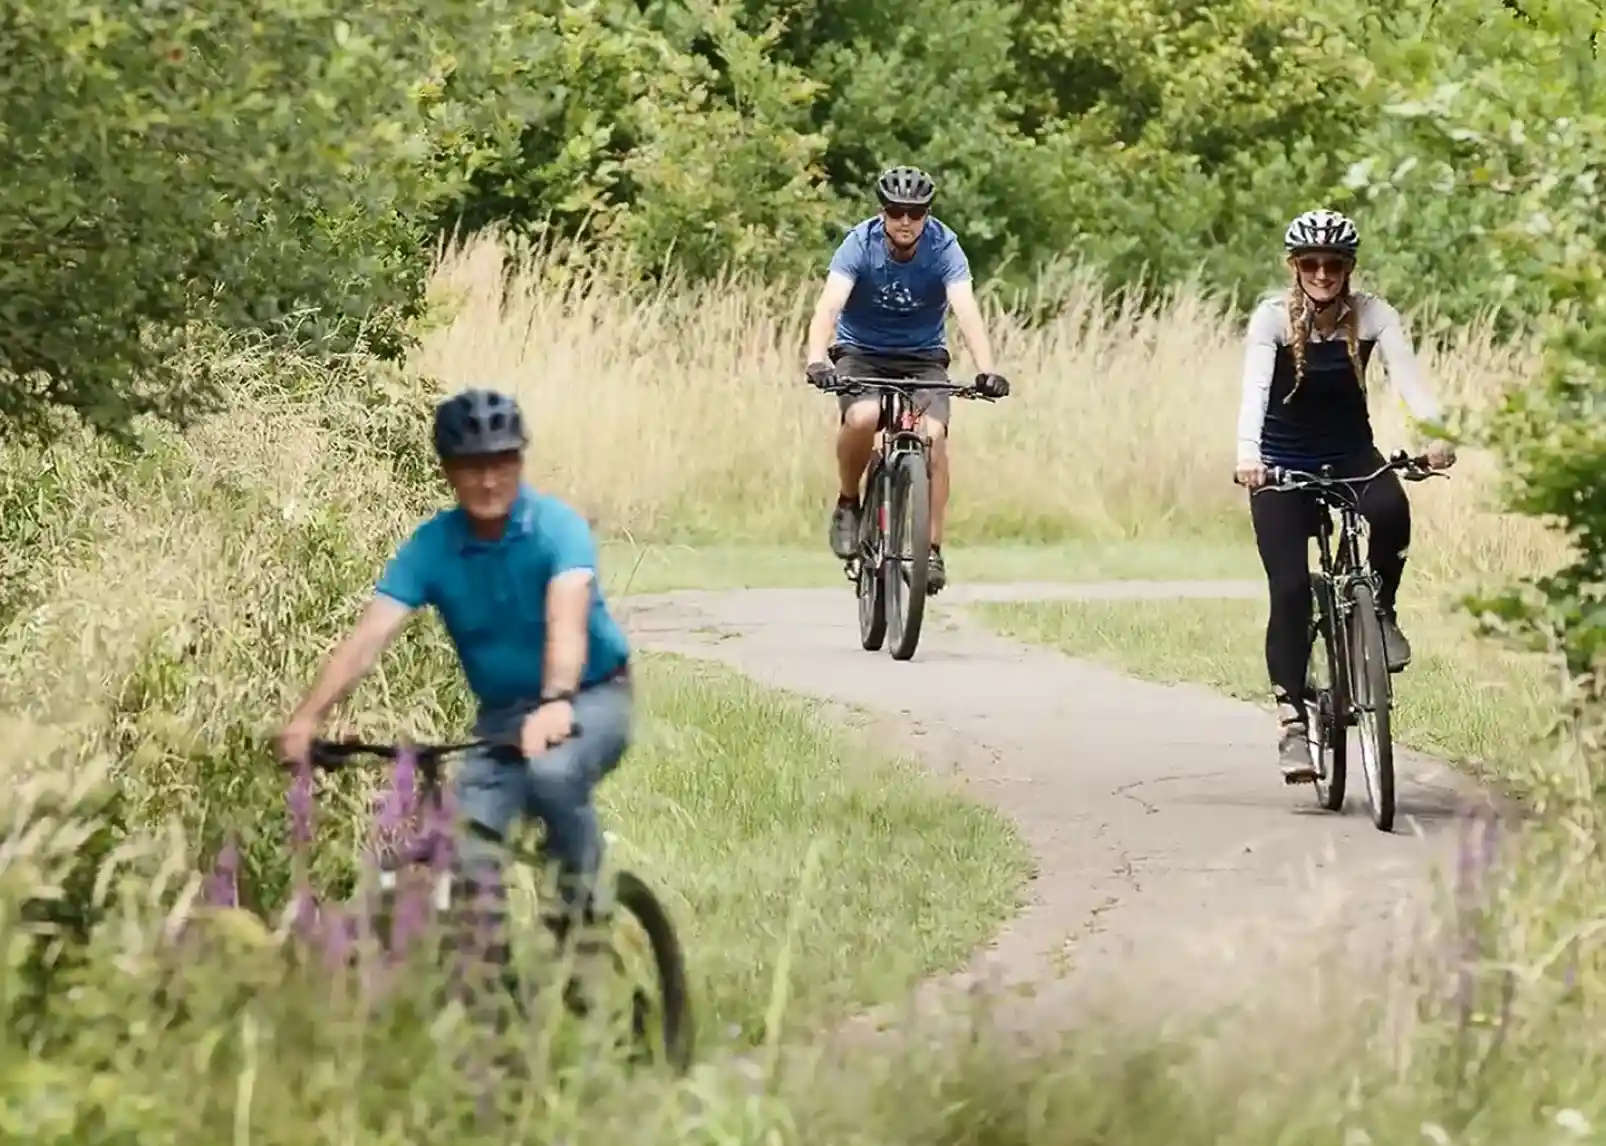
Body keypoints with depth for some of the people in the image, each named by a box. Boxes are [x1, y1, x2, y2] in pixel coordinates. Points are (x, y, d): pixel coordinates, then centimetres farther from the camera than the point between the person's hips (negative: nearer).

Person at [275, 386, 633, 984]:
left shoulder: (557, 527, -19)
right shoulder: (432, 546, -10)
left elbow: (567, 620, -37)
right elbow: (371, 633, -19)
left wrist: (556, 703, -56)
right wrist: (307, 717, -33)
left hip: (591, 696, -4)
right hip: (502, 711, 4)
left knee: (553, 771, -36)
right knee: (469, 833, -20)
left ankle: (580, 907, -13)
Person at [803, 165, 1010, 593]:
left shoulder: (944, 248, -18)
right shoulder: (860, 244, -19)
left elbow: (967, 310, -30)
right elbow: (829, 304, -32)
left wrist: (986, 370, -46)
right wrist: (817, 359, -50)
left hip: (923, 357, 1)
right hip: (861, 353, -1)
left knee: (933, 434, -24)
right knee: (862, 418, -32)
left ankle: (931, 548, -15)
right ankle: (847, 503, -6)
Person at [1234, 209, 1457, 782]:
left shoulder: (1372, 315, -11)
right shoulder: (1273, 317, -16)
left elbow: (1407, 375, -23)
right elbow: (1255, 386, -30)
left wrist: (1436, 433, -42)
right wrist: (1247, 452, -48)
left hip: (1350, 454, 1)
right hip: (1283, 464, -1)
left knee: (1390, 510, -33)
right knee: (1290, 589, -14)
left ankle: (1381, 613, -6)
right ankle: (1291, 720, -9)